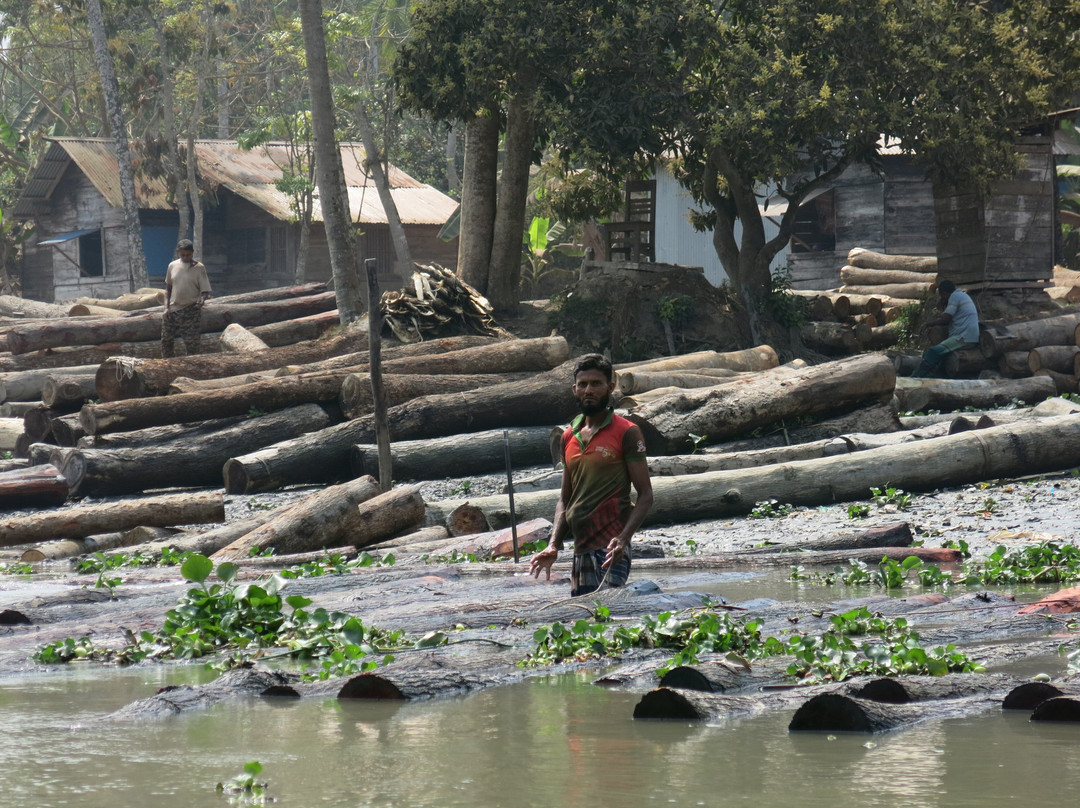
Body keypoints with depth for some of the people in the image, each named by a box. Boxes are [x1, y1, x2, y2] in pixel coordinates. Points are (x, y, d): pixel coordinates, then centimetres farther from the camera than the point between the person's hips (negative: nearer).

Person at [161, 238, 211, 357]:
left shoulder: (198, 268, -6)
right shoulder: (173, 266, 5)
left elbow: (205, 290, -7)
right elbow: (168, 289, 14)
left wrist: (201, 299, -29)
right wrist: (166, 307, 3)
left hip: (191, 311, -4)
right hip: (173, 310, 4)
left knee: (191, 344, -4)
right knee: (166, 341, 5)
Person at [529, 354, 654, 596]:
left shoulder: (626, 433, -2)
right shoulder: (569, 437, 17)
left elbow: (645, 495, -5)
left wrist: (622, 539, -20)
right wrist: (554, 546, 8)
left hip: (610, 549, -7)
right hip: (581, 549, 7)